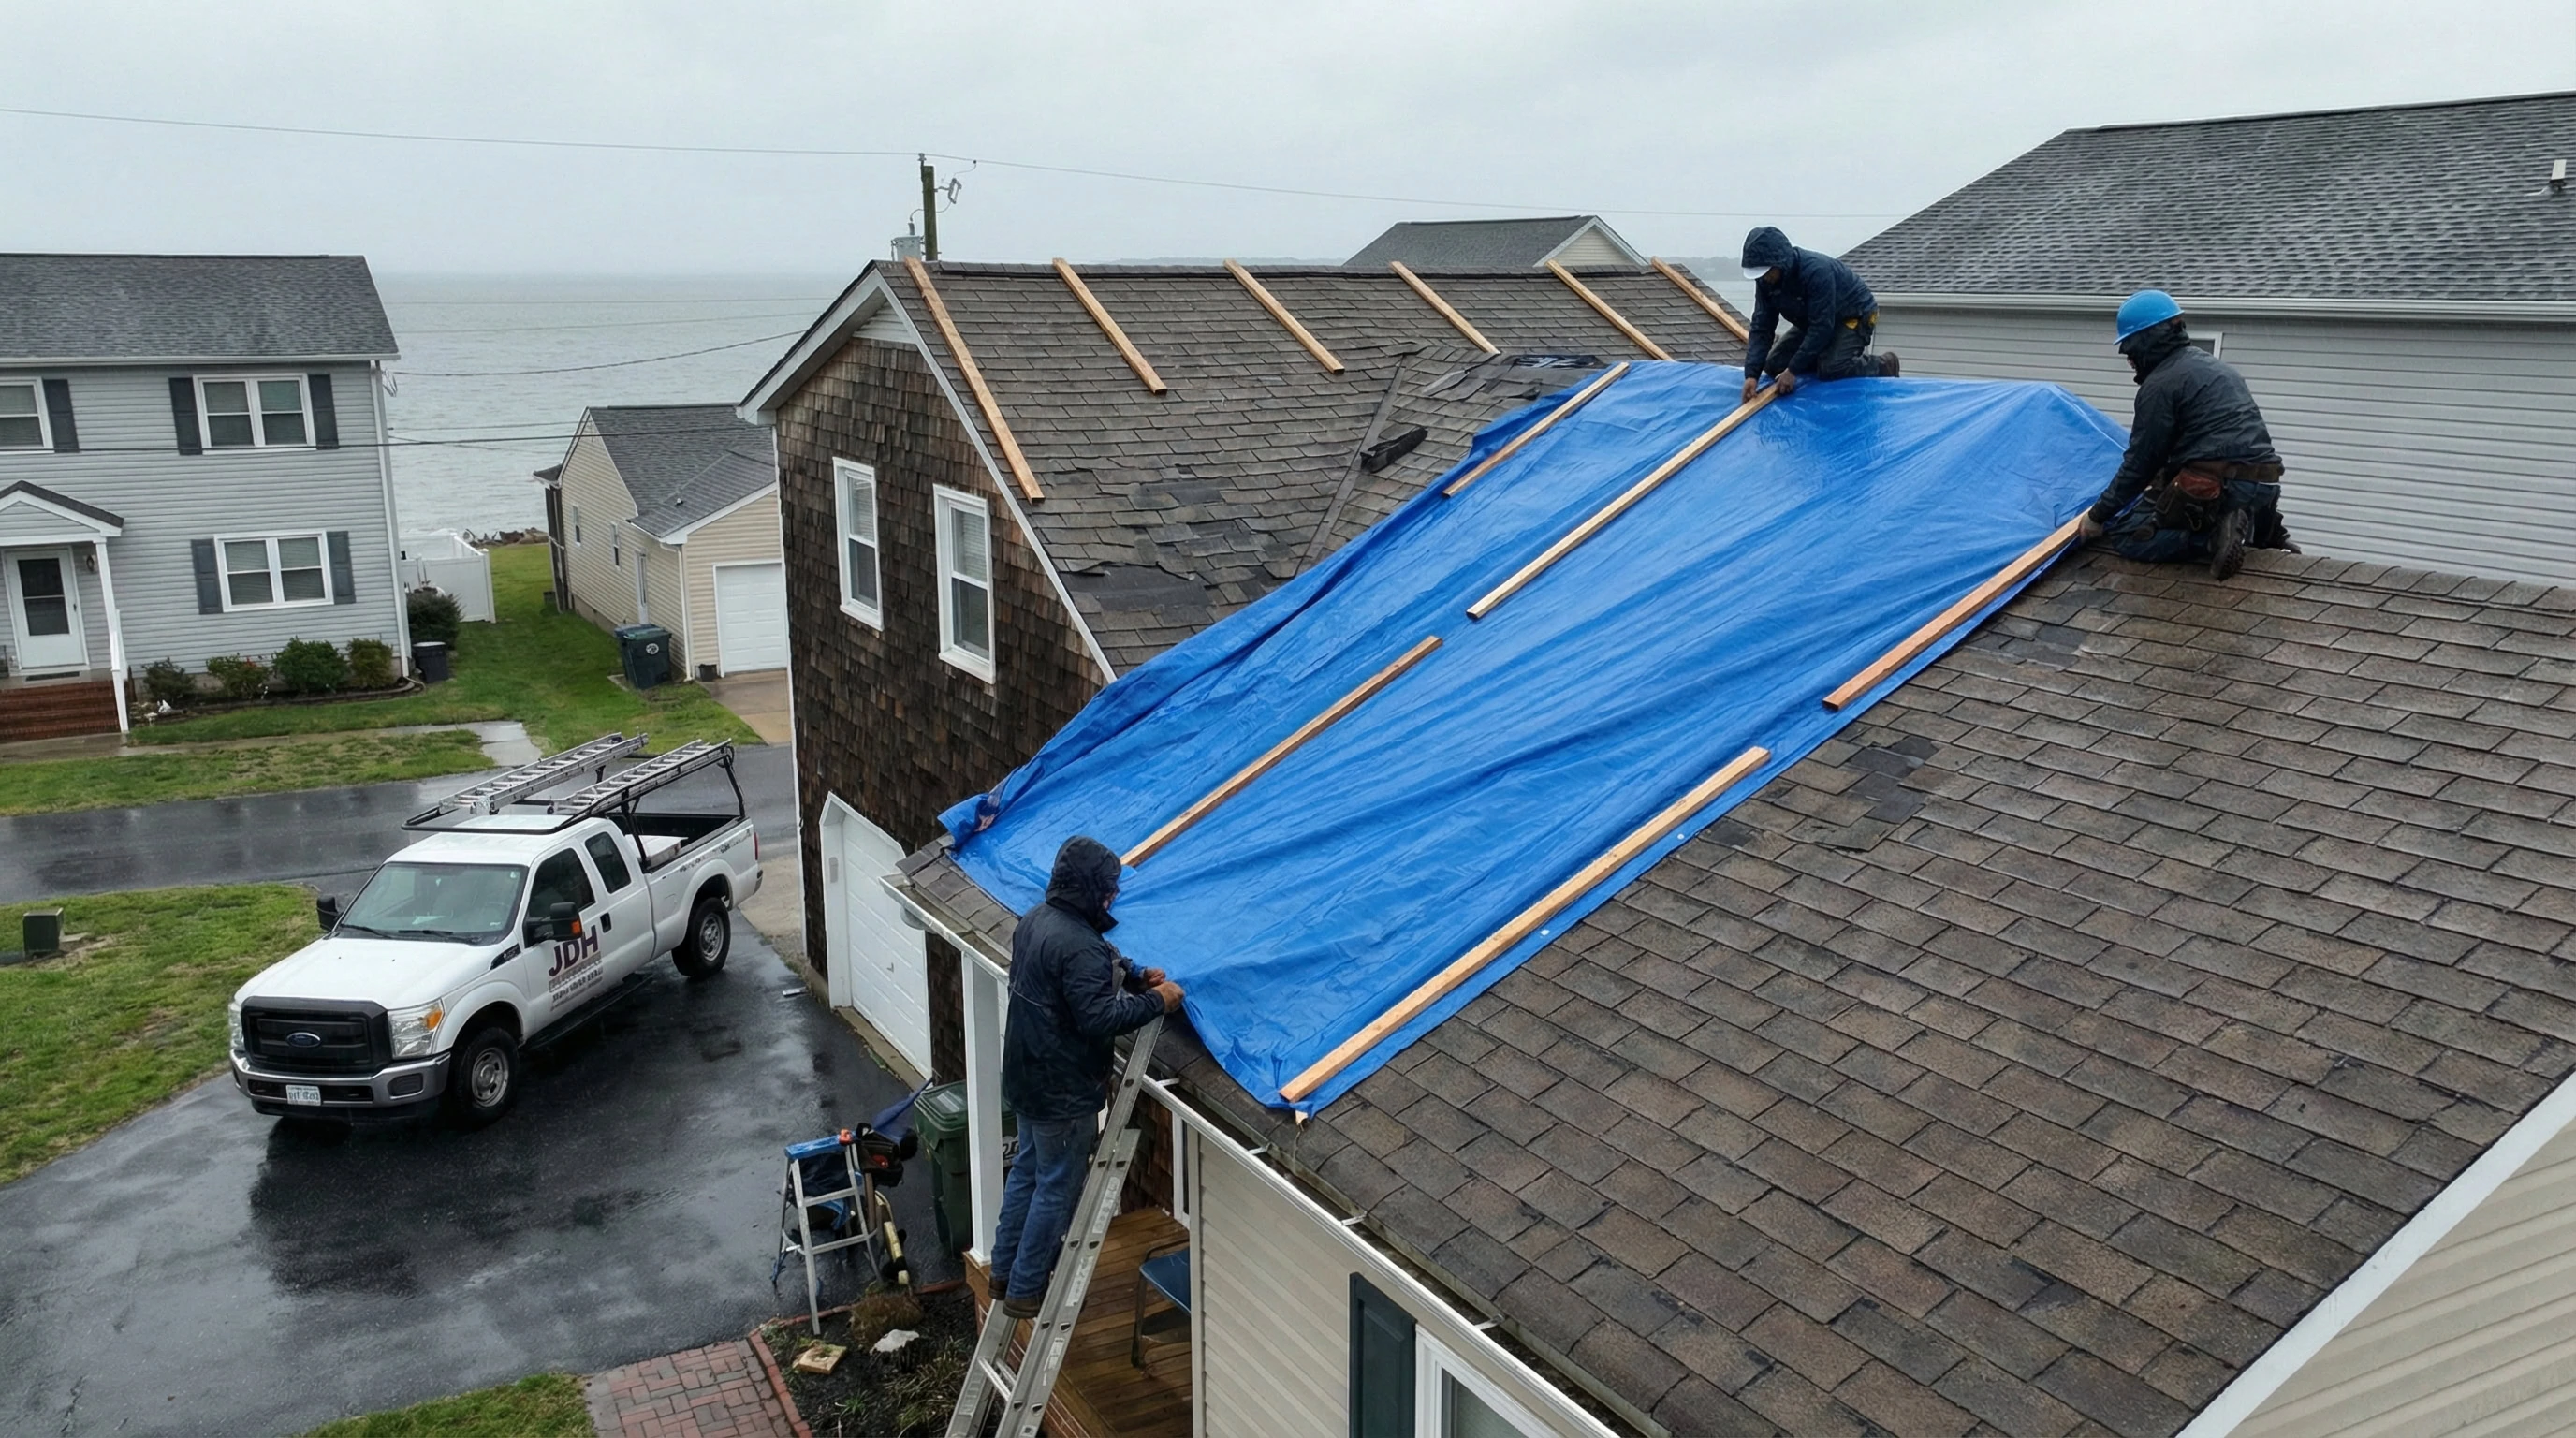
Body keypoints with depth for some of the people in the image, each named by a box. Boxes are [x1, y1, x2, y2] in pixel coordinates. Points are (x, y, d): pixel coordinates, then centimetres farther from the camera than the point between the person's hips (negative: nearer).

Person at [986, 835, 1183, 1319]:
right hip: (1064, 1091, -10)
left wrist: (1133, 977, 5)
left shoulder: (1036, 920, 3)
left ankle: (1004, 1273, 34)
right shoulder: (1079, 945, -28)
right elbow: (1099, 1018, -30)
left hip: (1028, 1077, 10)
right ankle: (1026, 1291, 17)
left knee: (1028, 1171, 22)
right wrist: (1156, 1002, -19)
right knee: (1058, 1189, 6)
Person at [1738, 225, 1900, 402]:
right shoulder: (1766, 280, -17)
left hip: (1854, 316, -7)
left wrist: (1794, 369, -37)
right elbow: (1761, 328, -17)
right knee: (1774, 365, -4)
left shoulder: (1816, 271, -37)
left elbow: (1822, 327, -36)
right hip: (1812, 320, 7)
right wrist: (1752, 373, -30)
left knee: (1831, 370, -29)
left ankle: (1883, 366, -2)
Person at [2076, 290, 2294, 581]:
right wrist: (2158, 483, 40)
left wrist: (2098, 514, 6)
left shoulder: (2160, 384, -5)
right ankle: (2256, 527, 11)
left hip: (2216, 486, -9)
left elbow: (2140, 461, -3)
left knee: (2122, 533, -2)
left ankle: (2214, 537, -17)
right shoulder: (2213, 365, 22)